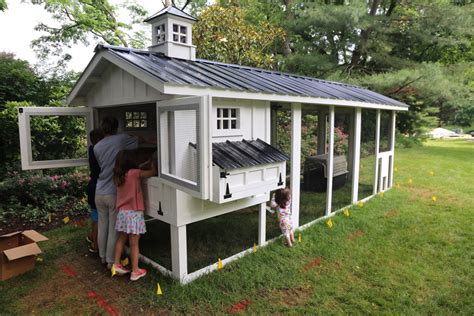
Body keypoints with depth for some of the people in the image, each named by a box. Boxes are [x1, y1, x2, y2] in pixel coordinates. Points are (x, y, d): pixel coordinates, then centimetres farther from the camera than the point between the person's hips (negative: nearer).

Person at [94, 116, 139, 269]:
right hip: (114, 193, -5)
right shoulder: (121, 139, -8)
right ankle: (111, 261, 14)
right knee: (114, 229, 5)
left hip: (99, 193, 5)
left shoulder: (97, 147, 7)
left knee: (102, 226, 17)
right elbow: (139, 143, 4)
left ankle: (103, 256, 32)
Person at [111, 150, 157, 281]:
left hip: (122, 212, 7)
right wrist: (152, 163, 9)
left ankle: (116, 264, 31)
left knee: (121, 239, 22)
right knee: (134, 243, 3)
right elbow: (153, 172, -9)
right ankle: (135, 271, 13)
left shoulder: (118, 176, 5)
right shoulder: (134, 173, -15)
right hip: (134, 213, -7)